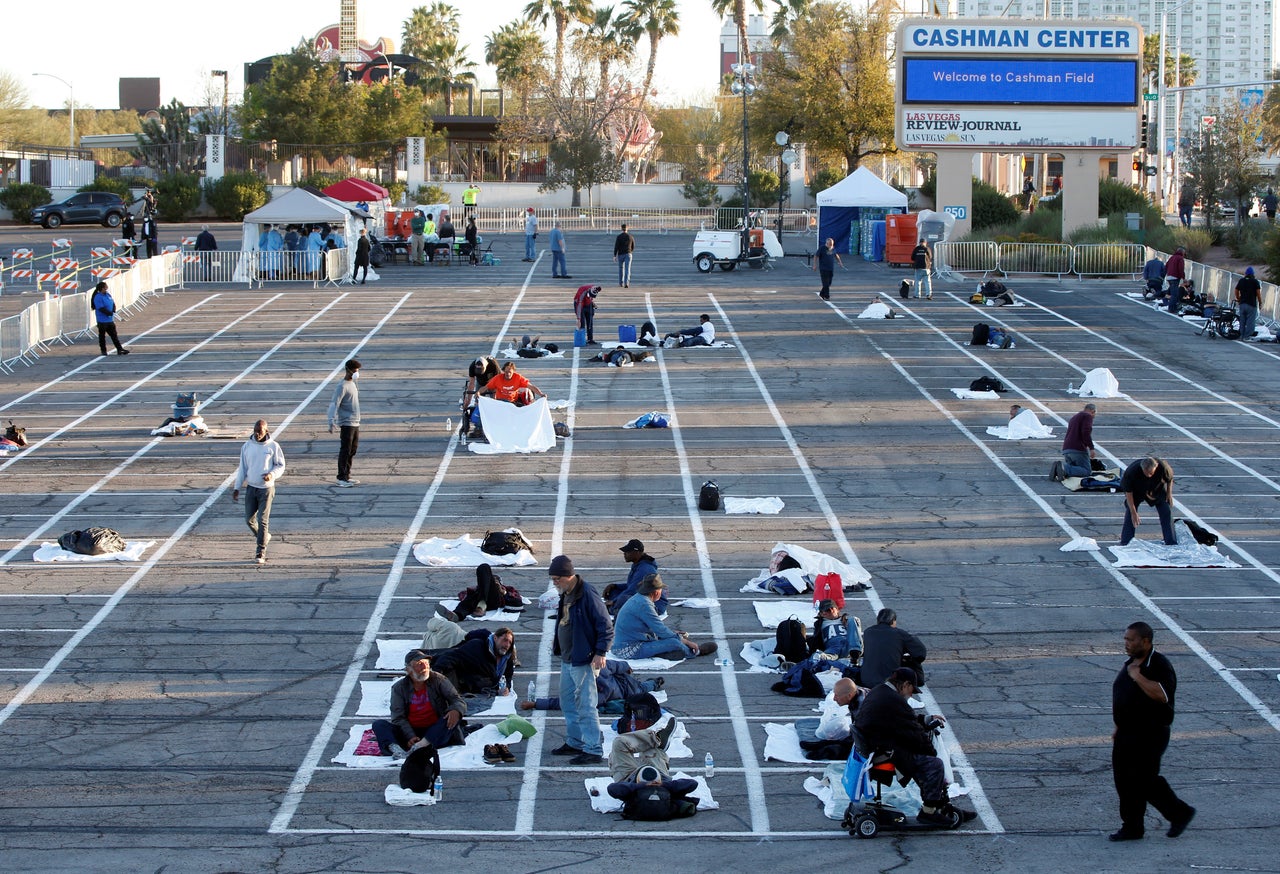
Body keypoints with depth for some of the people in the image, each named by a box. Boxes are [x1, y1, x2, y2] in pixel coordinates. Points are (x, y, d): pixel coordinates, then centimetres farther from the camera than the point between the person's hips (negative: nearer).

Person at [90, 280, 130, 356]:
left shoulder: (108, 295, 9)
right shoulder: (98, 297, -17)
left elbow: (113, 304, 11)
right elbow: (101, 308, -22)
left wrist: (113, 311, -9)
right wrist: (110, 313, -18)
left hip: (110, 319, 8)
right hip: (102, 321, -8)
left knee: (114, 335, 10)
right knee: (102, 335, 5)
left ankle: (119, 349, 12)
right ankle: (103, 350, 13)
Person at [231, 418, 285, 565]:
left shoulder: (273, 446, -5)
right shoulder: (247, 446, 4)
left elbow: (281, 466, 2)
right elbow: (242, 468, 10)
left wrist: (272, 474, -19)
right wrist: (236, 488, 7)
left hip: (266, 488, -4)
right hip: (251, 487, 4)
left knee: (263, 520, -7)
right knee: (249, 519, 5)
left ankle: (261, 553, -2)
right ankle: (263, 536, 34)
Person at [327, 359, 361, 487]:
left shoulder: (353, 384, 15)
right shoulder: (342, 387, -13)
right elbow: (334, 404, -19)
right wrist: (331, 423, -26)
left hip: (355, 423, 9)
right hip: (346, 424, -9)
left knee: (353, 450, 12)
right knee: (345, 451, -7)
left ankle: (347, 476, 19)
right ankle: (342, 478, -5)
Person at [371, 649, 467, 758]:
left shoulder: (437, 680, 3)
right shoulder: (399, 688, 2)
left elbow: (458, 701, -2)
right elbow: (398, 718, -6)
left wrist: (456, 710, -29)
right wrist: (411, 737, -24)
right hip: (411, 732, 1)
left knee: (453, 718, -28)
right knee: (379, 724, -18)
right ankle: (394, 748, -51)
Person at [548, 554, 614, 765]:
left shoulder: (588, 596, -20)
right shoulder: (565, 596, 9)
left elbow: (606, 627, -19)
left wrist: (600, 652, -23)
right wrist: (557, 642, 23)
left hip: (583, 661, -10)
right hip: (567, 659, 10)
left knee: (586, 706, -9)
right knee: (568, 702, 19)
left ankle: (594, 750, -6)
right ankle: (574, 742, 32)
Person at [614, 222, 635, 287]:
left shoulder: (618, 237, -5)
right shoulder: (631, 237, 1)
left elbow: (616, 246, -12)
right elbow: (633, 246, 11)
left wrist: (614, 256, -10)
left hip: (620, 255, 0)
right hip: (628, 254, 0)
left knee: (621, 268, 18)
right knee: (627, 269, -7)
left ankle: (621, 283, 28)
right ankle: (626, 283, -24)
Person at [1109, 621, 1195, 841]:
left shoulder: (1159, 665, -15)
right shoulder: (1130, 663, 12)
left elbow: (1161, 695, -32)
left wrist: (1137, 676, -25)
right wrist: (1119, 727, 21)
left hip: (1149, 735, -9)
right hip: (1126, 734, 9)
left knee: (1144, 780, -6)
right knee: (1124, 780, 7)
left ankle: (1180, 813, 12)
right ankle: (1132, 827, 15)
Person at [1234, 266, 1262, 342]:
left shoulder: (1241, 281, 9)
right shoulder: (1255, 281, -4)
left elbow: (1236, 291, 11)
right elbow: (1258, 292, -10)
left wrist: (1238, 299, 25)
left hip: (1242, 303, 4)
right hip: (1252, 304, -4)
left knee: (1242, 321, 12)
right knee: (1250, 321, -2)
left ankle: (1242, 335, 14)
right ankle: (1247, 336, -6)